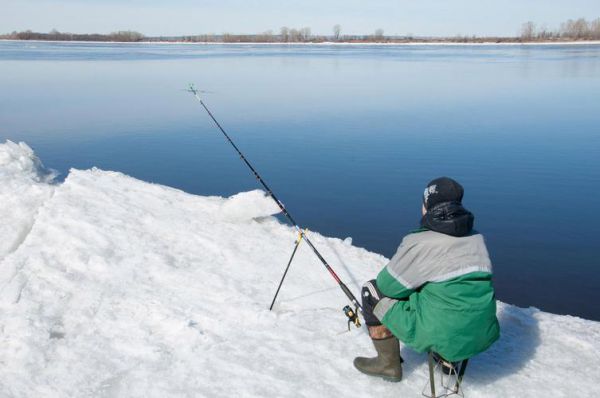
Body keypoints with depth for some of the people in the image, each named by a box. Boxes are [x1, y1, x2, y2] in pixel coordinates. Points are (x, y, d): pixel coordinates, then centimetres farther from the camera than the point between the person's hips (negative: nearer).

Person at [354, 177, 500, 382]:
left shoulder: (419, 242, -15)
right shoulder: (477, 238, 5)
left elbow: (388, 284, -5)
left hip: (444, 339, -7)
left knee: (372, 290, 7)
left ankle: (389, 364, 19)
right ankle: (448, 358, 28)